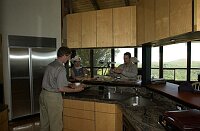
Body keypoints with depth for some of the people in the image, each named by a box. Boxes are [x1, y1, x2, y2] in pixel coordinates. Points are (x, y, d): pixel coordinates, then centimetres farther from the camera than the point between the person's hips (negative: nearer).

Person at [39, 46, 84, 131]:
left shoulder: (50, 65, 8)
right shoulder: (61, 69, -19)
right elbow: (61, 88, -21)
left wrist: (70, 85, 14)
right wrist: (75, 90, -9)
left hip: (43, 94, 9)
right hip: (53, 97, -9)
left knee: (44, 122, 21)